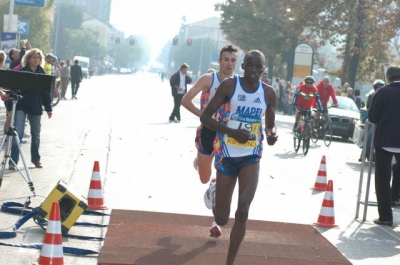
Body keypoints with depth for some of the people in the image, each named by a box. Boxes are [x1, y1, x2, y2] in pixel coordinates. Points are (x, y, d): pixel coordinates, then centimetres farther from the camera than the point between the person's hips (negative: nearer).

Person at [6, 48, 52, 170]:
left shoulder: (42, 73, 5)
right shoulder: (21, 72, -4)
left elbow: (46, 92, 8)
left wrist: (48, 108, 6)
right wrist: (10, 107, -8)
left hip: (36, 107, 3)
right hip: (21, 106, -3)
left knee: (36, 134, 12)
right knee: (18, 133, -10)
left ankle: (35, 158, 27)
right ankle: (13, 161, -6)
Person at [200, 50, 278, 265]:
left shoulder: (268, 93, 0)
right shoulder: (229, 85, -10)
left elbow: (270, 123, 15)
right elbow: (205, 117, -10)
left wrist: (272, 133, -10)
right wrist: (232, 132, -24)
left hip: (251, 157, 1)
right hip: (227, 155, -1)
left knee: (242, 211, -14)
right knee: (222, 218, 6)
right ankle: (216, 212, 48)